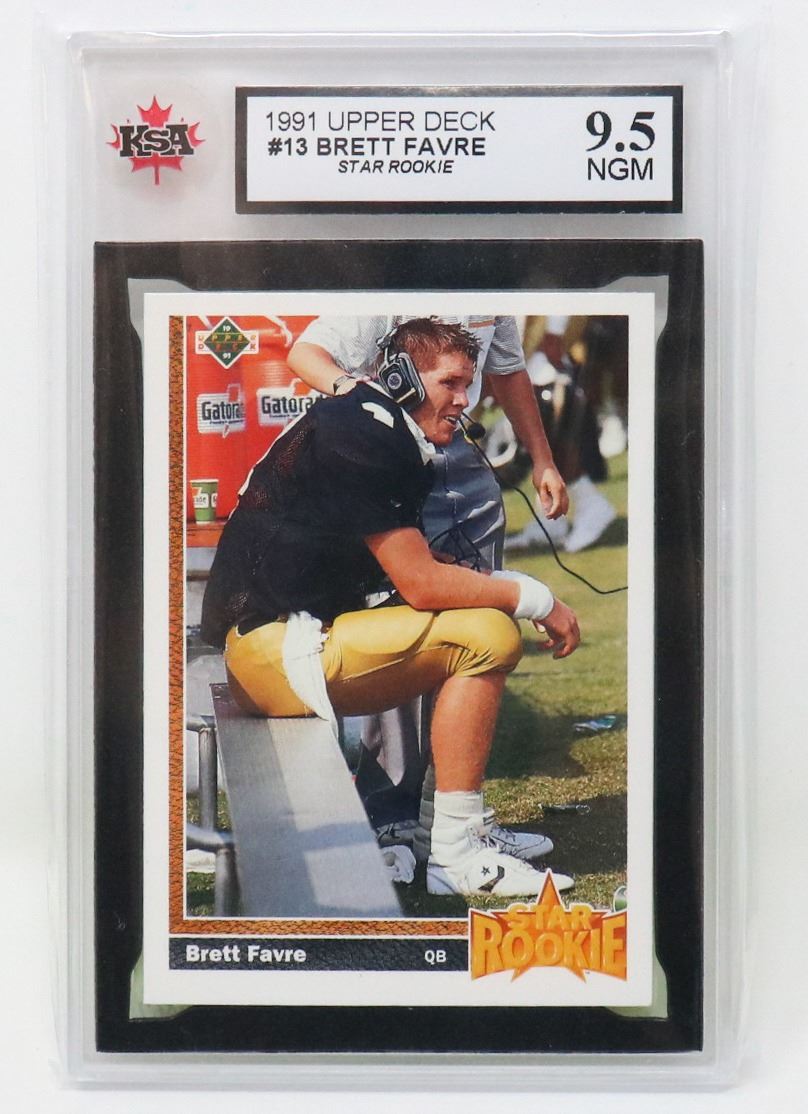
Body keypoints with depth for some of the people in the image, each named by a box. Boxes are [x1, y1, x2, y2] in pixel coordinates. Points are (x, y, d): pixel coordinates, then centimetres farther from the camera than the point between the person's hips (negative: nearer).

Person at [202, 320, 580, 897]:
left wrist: (510, 589, 2)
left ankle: (467, 824, 14)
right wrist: (536, 599, -9)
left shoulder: (394, 438, 16)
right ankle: (455, 853, -10)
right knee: (485, 637, -17)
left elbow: (421, 568, 17)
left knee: (487, 614, 13)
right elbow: (422, 585, -20)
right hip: (274, 648, -10)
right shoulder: (361, 433, -16)